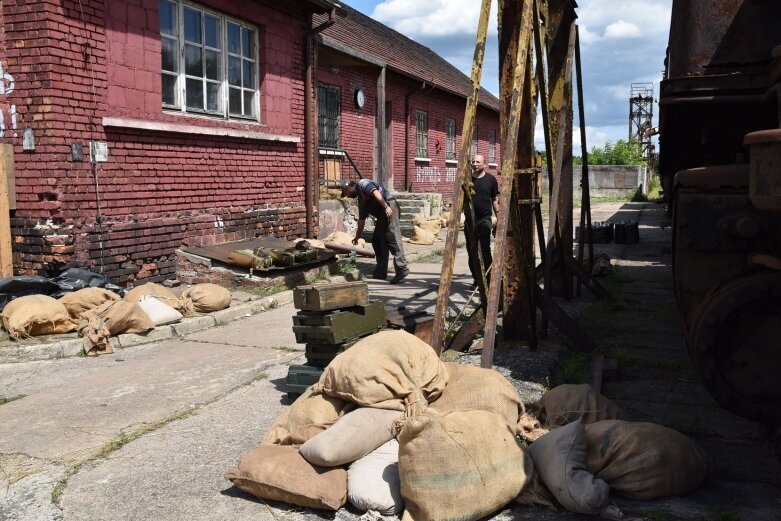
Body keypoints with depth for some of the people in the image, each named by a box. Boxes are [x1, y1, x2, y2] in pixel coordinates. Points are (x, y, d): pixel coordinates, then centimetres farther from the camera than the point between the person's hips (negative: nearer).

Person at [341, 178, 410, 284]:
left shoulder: (362, 184, 3)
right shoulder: (361, 200, 28)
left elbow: (376, 193, -14)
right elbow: (361, 220, 32)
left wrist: (386, 207, -26)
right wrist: (357, 237, 36)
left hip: (389, 208, -10)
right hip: (382, 215, 10)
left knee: (392, 238, -17)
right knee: (376, 241, 8)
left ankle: (402, 269, -23)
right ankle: (380, 272, 11)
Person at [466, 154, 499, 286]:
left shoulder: (490, 179, 3)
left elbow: (494, 200, 8)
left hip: (484, 220, -3)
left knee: (484, 250, -12)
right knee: (472, 251, 6)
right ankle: (476, 279, 17)